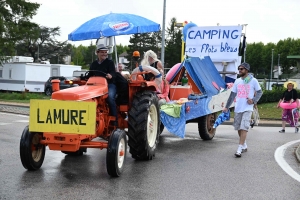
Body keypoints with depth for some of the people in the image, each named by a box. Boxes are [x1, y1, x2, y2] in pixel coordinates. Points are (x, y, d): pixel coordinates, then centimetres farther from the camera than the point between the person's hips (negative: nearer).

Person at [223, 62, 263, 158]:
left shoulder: (253, 81, -1)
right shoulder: (237, 81, 11)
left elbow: (259, 92, 6)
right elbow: (232, 94, 15)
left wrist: (254, 100, -12)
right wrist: (227, 107, 13)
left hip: (247, 108, -5)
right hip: (237, 108, 5)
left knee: (244, 128, -14)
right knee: (239, 128, 11)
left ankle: (239, 149, -15)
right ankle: (244, 146, 29)